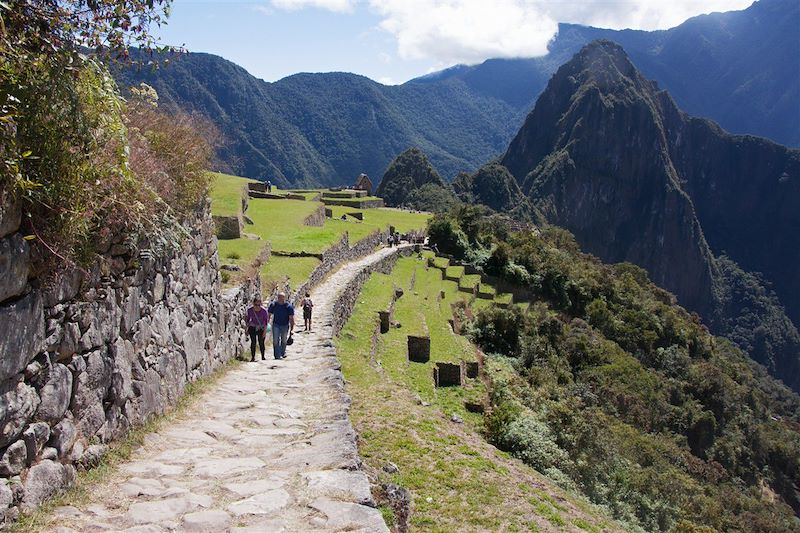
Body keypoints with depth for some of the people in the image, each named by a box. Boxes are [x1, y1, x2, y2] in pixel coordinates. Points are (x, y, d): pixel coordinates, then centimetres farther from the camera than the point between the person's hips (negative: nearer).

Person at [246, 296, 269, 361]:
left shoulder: (264, 311, -19)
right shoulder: (250, 310, -12)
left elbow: (266, 321, -11)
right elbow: (248, 319, 4)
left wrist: (265, 331, -13)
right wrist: (247, 329, 7)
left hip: (261, 328, -1)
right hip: (253, 327, 1)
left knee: (261, 343, -2)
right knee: (253, 342, -5)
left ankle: (263, 357, 13)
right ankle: (253, 357, 2)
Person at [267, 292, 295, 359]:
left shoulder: (289, 306, -12)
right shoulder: (273, 305, -6)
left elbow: (291, 318, -12)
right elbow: (268, 315, 4)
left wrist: (291, 329, -16)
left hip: (285, 326, 0)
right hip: (276, 325, 0)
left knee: (284, 341, 14)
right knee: (276, 341, -10)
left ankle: (283, 353, 34)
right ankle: (277, 355, -9)